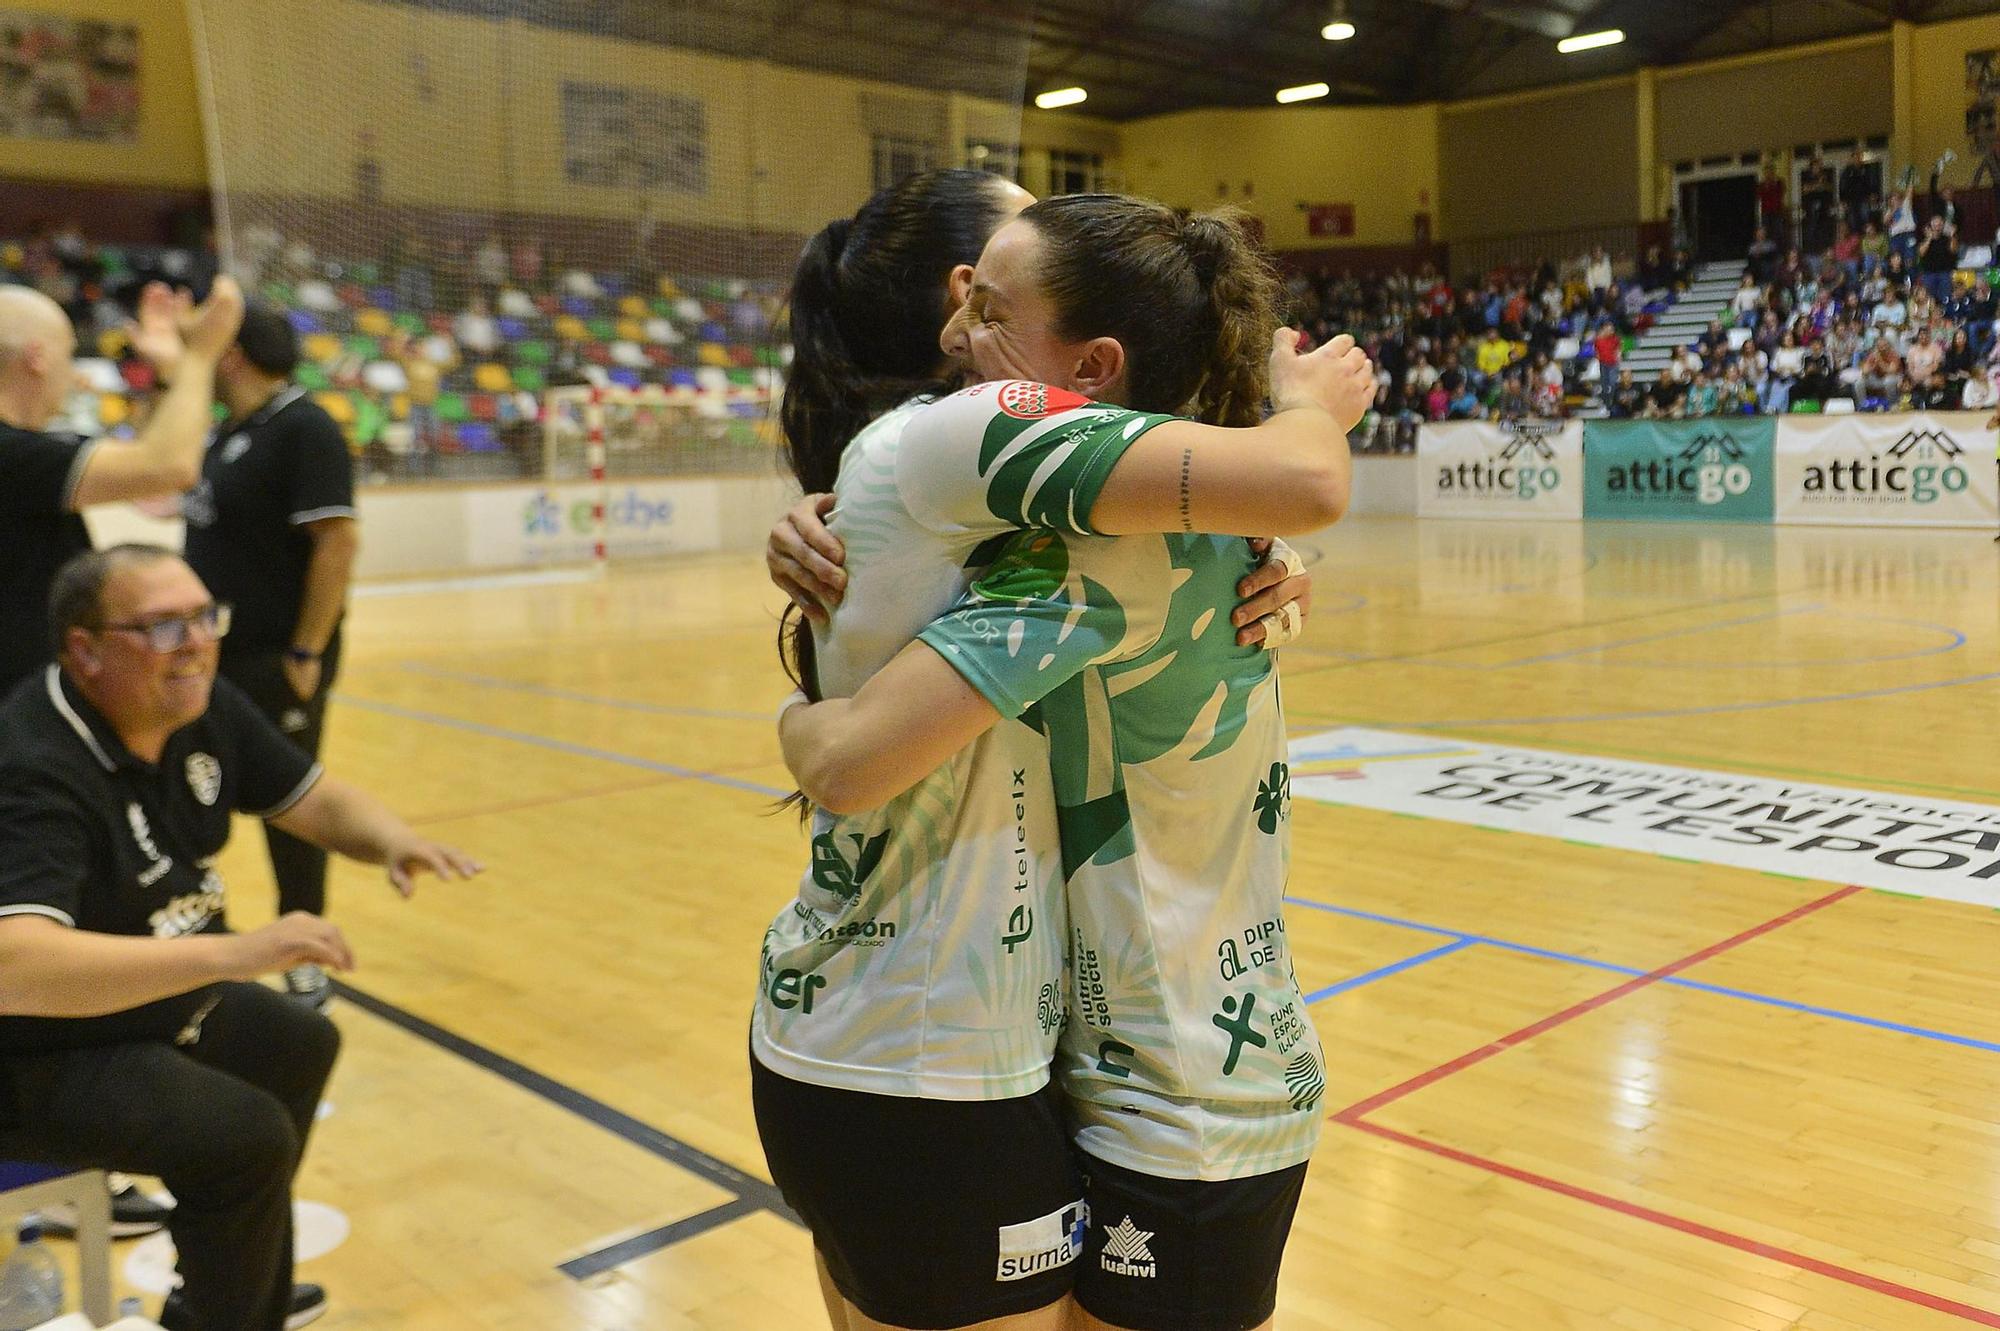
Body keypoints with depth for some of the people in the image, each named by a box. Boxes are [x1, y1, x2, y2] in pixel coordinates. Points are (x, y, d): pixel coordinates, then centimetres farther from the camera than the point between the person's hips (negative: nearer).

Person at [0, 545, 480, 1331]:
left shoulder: (204, 711, -7)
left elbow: (321, 803, 4)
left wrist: (391, 840, -19)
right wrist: (233, 953, -50)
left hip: (151, 1000, 9)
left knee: (301, 1044, 20)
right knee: (249, 1135, -21)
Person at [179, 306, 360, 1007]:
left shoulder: (304, 428, -15)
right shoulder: (228, 430, 12)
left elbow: (339, 539, -22)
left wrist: (306, 653, -22)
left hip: (277, 659, -9)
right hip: (215, 655, 9)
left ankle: (306, 959, 17)